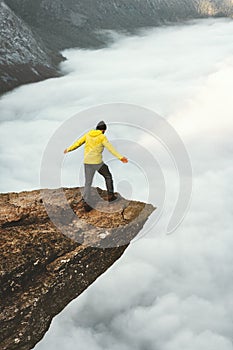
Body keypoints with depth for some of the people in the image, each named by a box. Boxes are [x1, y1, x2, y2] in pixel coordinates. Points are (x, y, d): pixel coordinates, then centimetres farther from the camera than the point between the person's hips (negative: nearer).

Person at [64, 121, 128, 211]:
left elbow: (78, 143, 17)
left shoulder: (88, 134, 9)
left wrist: (69, 149, 33)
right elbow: (110, 148, -17)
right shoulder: (102, 137, -6)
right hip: (97, 162, -4)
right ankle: (110, 195, 23)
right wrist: (120, 157, -24)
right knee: (108, 176, 21)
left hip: (87, 162, 4)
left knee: (88, 183, 7)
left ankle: (86, 202, -6)